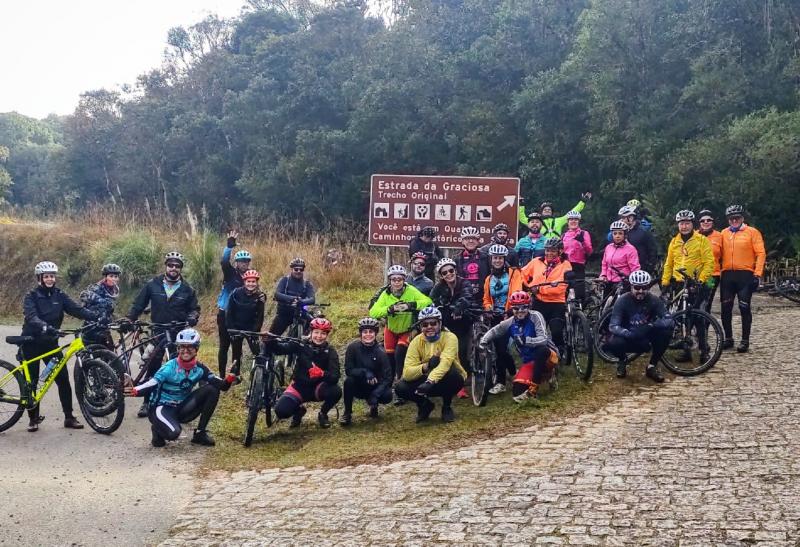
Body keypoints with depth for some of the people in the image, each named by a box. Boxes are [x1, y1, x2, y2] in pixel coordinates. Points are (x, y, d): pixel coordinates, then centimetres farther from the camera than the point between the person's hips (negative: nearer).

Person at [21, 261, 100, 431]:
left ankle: (69, 417, 3)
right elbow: (31, 317, -27)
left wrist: (98, 317, -26)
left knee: (63, 379, -4)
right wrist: (44, 327, -47)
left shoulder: (60, 295, 2)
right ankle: (33, 418, 15)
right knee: (31, 382, 2)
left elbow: (77, 309, -10)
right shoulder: (31, 297, -9)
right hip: (31, 343, -3)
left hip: (50, 342, 3)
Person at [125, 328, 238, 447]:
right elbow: (152, 384, -26)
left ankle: (200, 433, -4)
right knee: (173, 433, -37)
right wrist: (135, 391, -47)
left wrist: (228, 380, -36)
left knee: (212, 389, -14)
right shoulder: (170, 367, -17)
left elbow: (221, 385, -11)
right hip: (163, 407, -5)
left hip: (181, 409, 5)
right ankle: (157, 429, 4)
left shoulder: (199, 369, -4)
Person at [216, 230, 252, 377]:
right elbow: (224, 262, -28)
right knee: (224, 345, -2)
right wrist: (230, 245, -38)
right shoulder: (230, 273, -8)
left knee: (238, 345, 8)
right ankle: (222, 374, 5)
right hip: (225, 314, -4)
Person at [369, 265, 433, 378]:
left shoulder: (410, 291, -20)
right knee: (390, 358, 5)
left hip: (407, 330, -2)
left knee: (400, 353, -22)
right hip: (391, 330, 2)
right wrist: (390, 308, -42)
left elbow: (428, 301, -29)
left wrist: (410, 305, -42)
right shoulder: (386, 294, -17)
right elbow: (373, 312, -27)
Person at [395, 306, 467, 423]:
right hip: (427, 380, 2)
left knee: (449, 371, -36)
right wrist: (426, 366, -39)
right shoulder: (416, 342, -12)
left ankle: (447, 407, -8)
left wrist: (430, 382, -53)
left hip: (448, 381, -2)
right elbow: (407, 373, -22)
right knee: (400, 388, -23)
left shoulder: (449, 338, -20)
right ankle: (425, 405, 8)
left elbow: (445, 363, -38)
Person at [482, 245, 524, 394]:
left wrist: (509, 310, -26)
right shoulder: (489, 278, 15)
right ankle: (514, 373, 20)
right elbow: (486, 299, 19)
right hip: (496, 317, 6)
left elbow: (516, 293, -14)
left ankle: (501, 382, 3)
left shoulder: (513, 273, -3)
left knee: (502, 348, -12)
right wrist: (488, 308, -3)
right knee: (499, 348, 6)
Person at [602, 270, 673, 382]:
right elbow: (613, 326, -23)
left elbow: (669, 320, -21)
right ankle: (623, 360, 4)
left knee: (666, 331, -26)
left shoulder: (654, 300, -12)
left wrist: (650, 326, -38)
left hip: (645, 340, 2)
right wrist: (630, 335, -41)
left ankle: (652, 366, -6)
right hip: (628, 339, -2)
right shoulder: (622, 300, -16)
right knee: (613, 343, -35)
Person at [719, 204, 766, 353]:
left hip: (745, 274, -4)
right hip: (727, 275, 4)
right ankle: (728, 338, 18)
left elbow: (761, 254, -5)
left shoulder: (752, 232, -1)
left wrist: (757, 274, -12)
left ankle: (745, 341, 3)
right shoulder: (724, 233, 11)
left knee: (744, 308, -3)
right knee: (726, 308, 6)